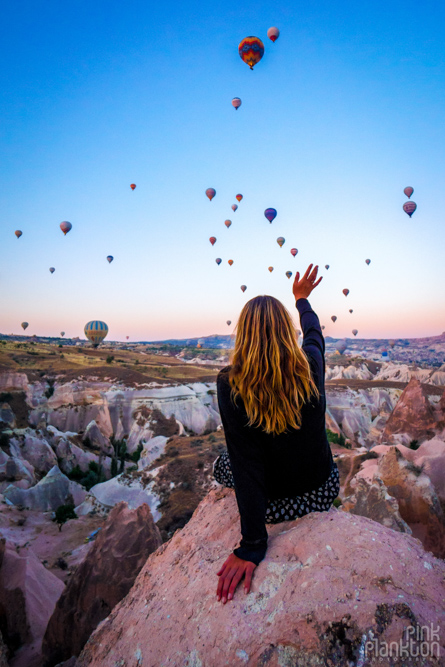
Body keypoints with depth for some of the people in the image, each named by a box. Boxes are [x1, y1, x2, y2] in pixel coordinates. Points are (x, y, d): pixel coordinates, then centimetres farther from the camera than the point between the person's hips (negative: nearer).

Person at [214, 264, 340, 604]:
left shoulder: (230, 384, -24)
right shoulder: (311, 364, -17)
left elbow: (245, 462, -25)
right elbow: (314, 331, 7)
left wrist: (251, 546, -19)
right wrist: (302, 298, 25)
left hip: (277, 501, -2)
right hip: (324, 489, 3)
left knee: (221, 464, 27)